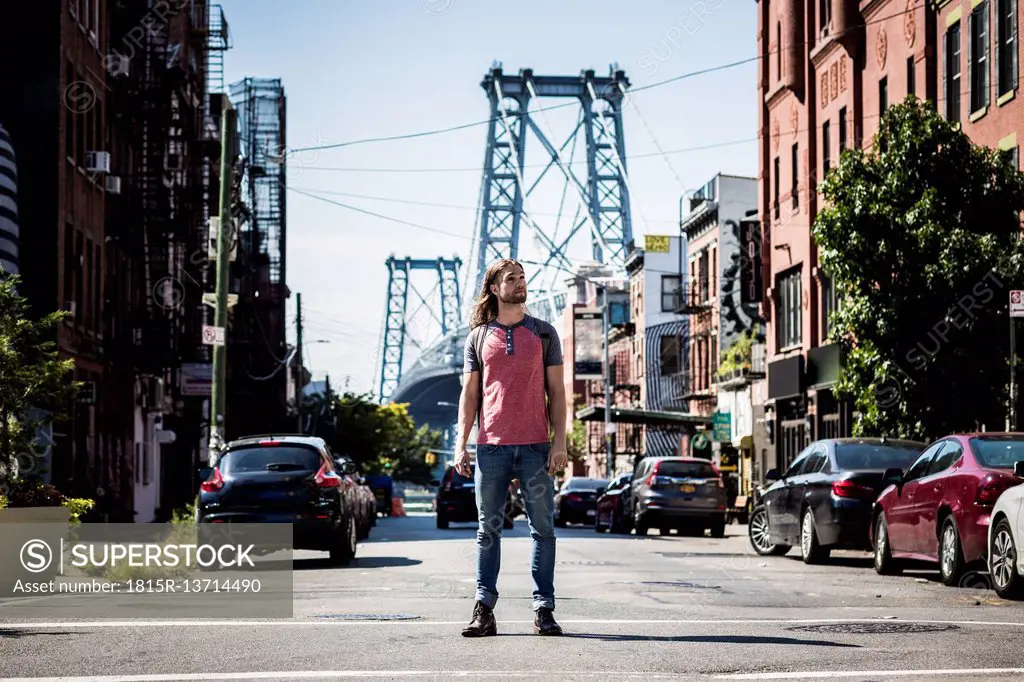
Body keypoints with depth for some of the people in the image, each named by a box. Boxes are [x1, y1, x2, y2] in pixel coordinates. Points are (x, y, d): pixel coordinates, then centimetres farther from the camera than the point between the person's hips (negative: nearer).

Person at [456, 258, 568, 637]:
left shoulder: (544, 334, 9)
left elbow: (556, 392, 6)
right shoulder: (478, 337, 10)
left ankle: (543, 610, 4)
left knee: (542, 529, 0)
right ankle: (484, 610, 4)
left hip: (536, 447, 0)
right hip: (491, 447, 0)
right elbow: (470, 394, 10)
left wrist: (559, 442, -3)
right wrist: (461, 444, 1)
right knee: (488, 530, 2)